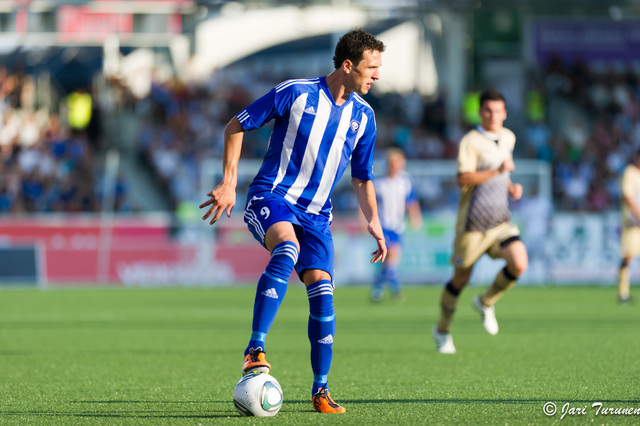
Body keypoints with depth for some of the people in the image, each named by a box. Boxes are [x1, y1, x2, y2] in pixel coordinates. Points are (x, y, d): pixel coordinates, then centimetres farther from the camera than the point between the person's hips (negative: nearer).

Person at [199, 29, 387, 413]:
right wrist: (229, 183, -6)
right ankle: (255, 350, -38)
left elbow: (362, 178, 22)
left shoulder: (363, 116, 8)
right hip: (272, 197, -5)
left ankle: (321, 389, 1)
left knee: (322, 289, -11)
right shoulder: (296, 93, -7)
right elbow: (236, 126, 1)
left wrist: (373, 221, 9)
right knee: (287, 250, -36)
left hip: (316, 213, 5)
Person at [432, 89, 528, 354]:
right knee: (461, 279, 5)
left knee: (519, 264, -17)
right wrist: (497, 171, -28)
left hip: (500, 221, 5)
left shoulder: (508, 138, 12)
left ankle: (486, 302, 9)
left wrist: (511, 187, 11)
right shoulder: (471, 141, -10)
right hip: (472, 224, -5)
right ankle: (442, 331, 26)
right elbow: (463, 179, -22)